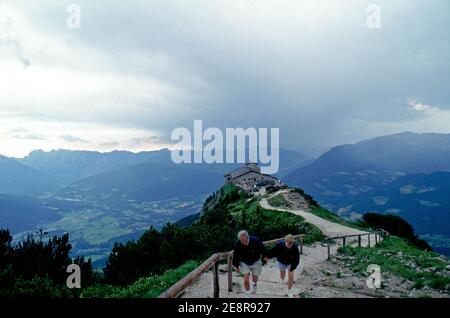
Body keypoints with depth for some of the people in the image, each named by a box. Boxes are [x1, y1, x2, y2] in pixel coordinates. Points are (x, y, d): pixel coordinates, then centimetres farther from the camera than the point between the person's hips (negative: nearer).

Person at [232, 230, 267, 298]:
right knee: (246, 279, -9)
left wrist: (265, 257, 4)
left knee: (255, 278, 15)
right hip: (244, 263, 0)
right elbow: (236, 256, -9)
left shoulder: (255, 240, -30)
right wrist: (237, 266, 0)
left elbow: (263, 249, -10)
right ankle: (247, 295, 14)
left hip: (255, 262, 0)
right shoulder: (238, 244, -26)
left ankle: (254, 284, 53)